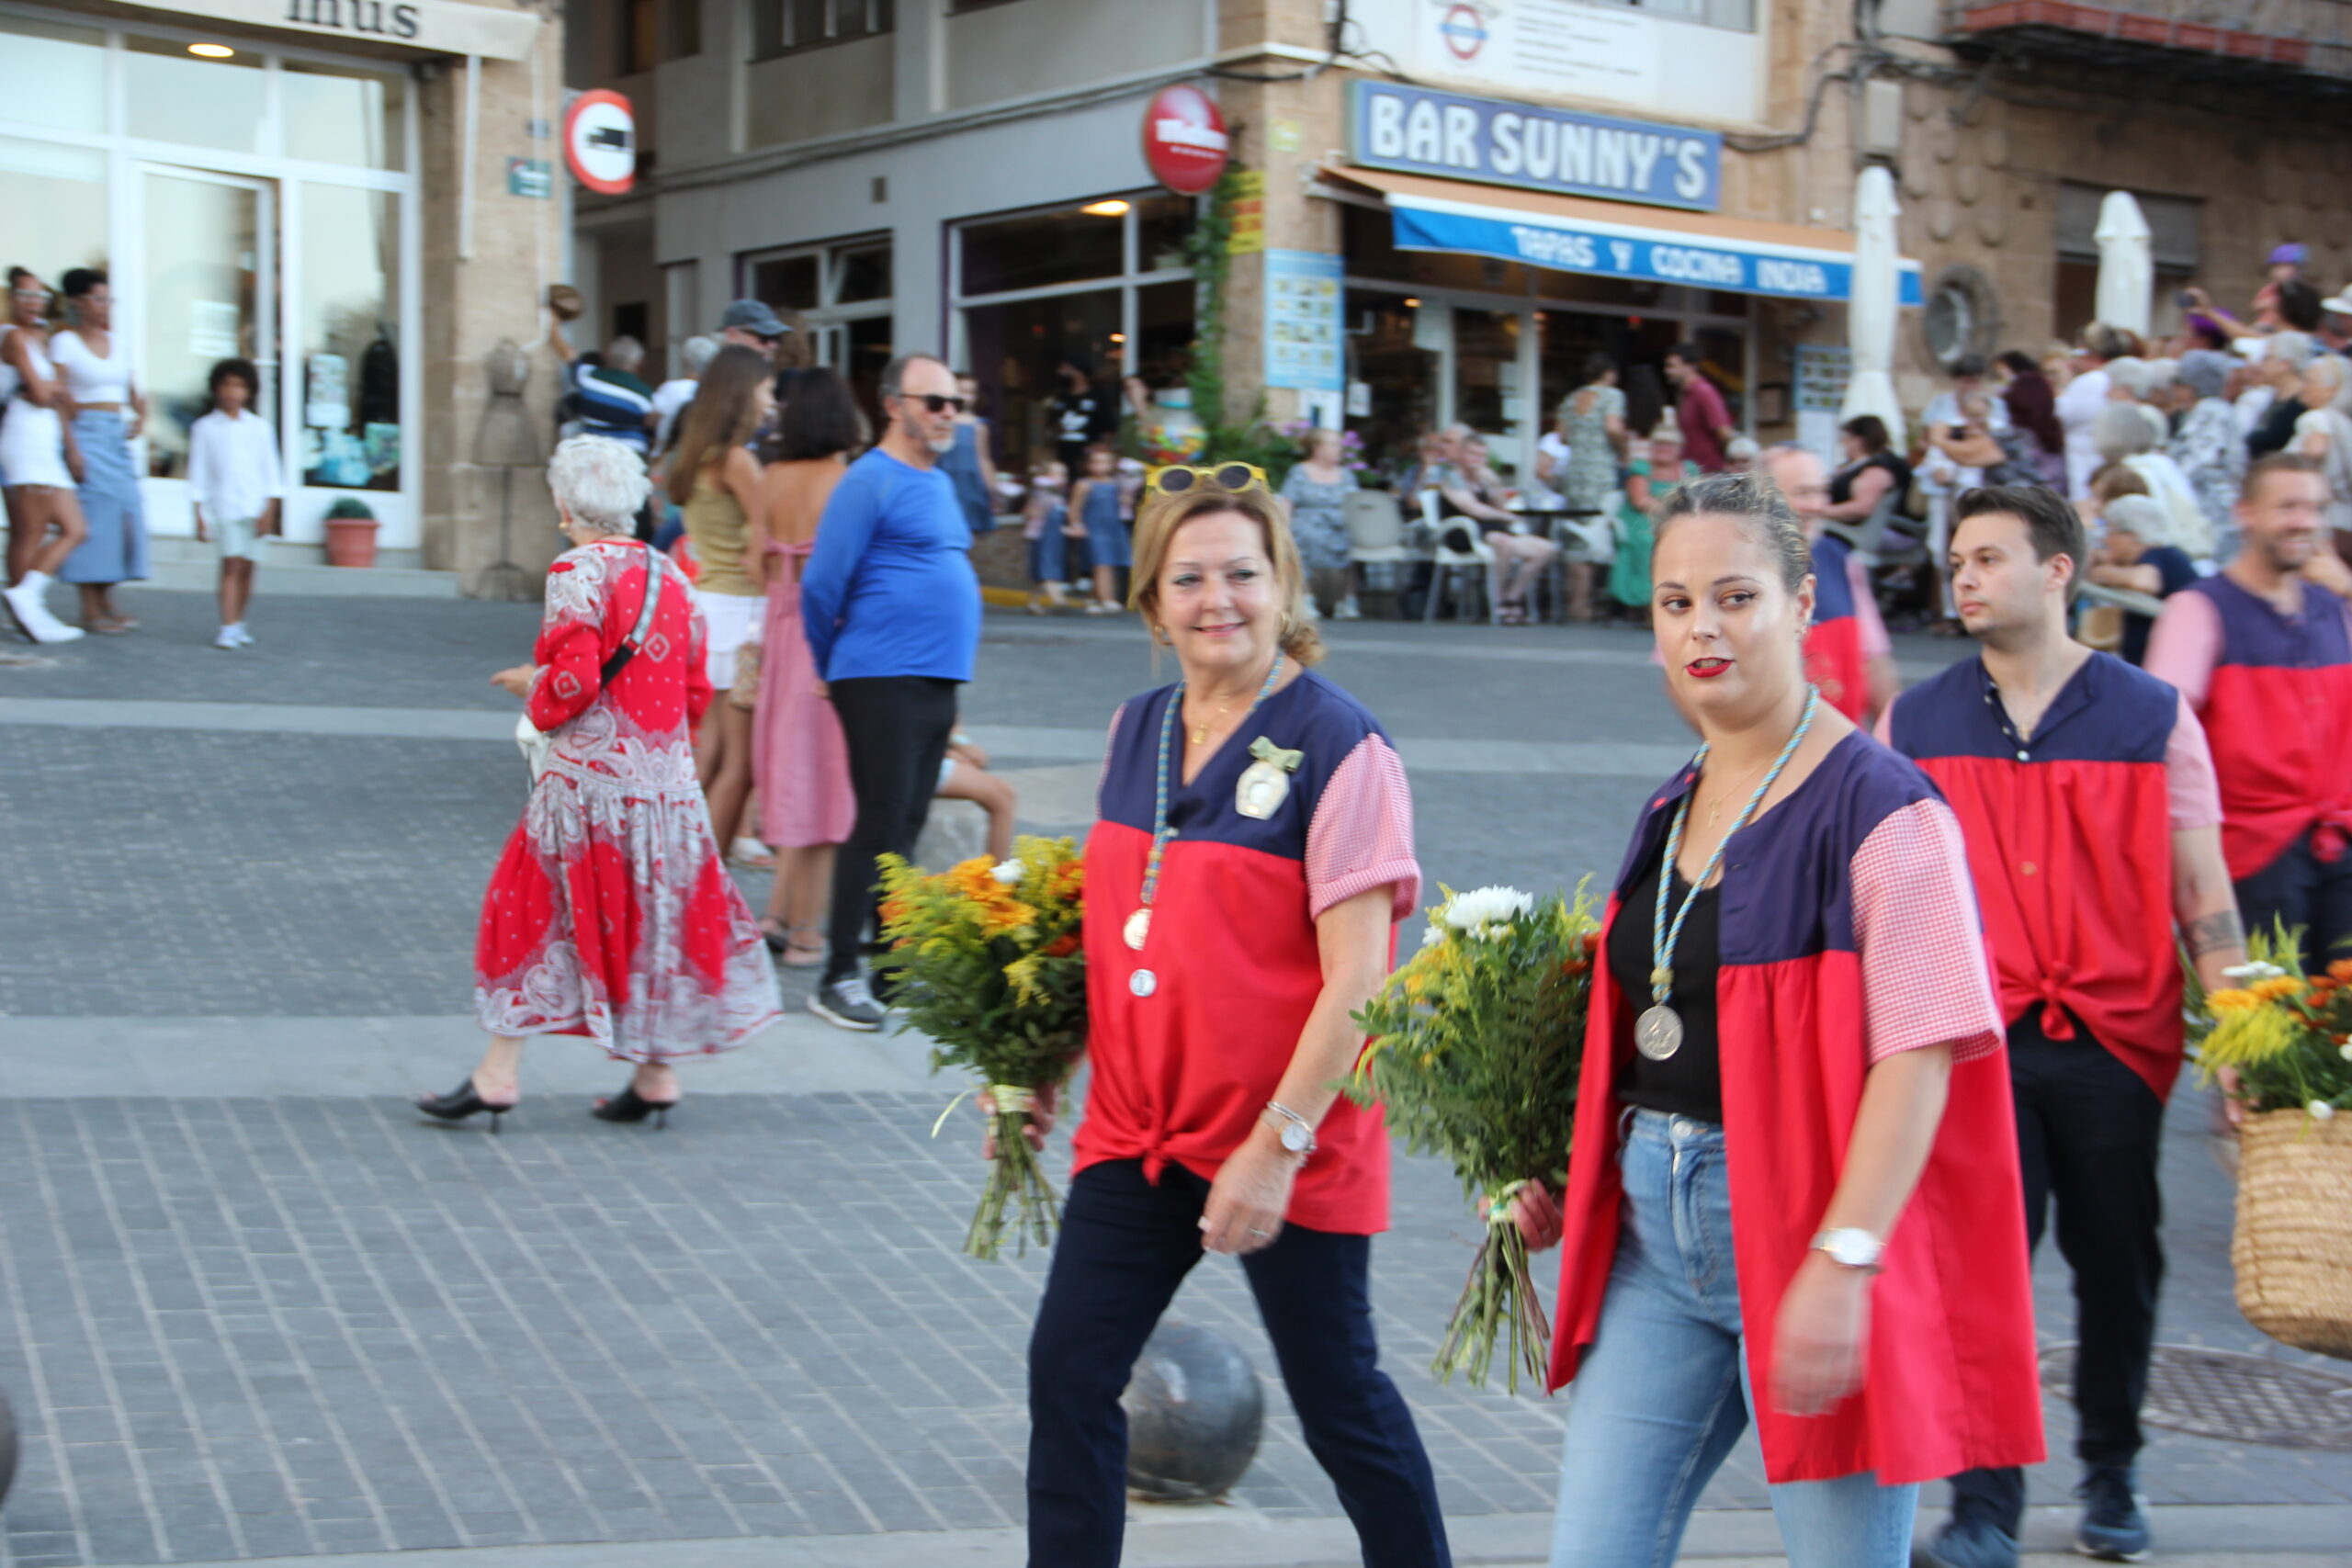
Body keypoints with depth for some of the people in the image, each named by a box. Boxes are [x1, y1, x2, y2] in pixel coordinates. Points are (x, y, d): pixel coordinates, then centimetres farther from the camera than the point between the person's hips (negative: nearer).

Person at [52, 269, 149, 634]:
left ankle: (107, 601, 12)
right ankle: (90, 609, -6)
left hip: (117, 437, 7)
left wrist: (140, 415, 0)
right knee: (92, 515, -9)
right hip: (85, 435, -7)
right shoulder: (64, 342, -5)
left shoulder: (118, 344, 15)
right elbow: (58, 398, -12)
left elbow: (132, 391, 22)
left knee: (125, 512, 2)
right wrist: (71, 449, -19)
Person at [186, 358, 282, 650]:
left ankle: (238, 622, 19)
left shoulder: (260, 428, 8)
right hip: (223, 508, -2)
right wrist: (199, 514, -1)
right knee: (231, 565, -11)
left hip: (254, 507, 2)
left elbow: (271, 473, 8)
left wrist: (269, 510, 0)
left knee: (246, 567, 5)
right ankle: (228, 628, -13)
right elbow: (197, 474, 4)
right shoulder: (205, 428, 4)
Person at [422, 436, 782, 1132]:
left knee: (537, 909, 3)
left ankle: (498, 1075, 5)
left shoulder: (578, 572, -11)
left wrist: (530, 688, 1)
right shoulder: (669, 576, 9)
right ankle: (657, 1075, 16)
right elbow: (696, 692, 12)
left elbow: (573, 682, -18)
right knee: (653, 916, 13)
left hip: (588, 777, -6)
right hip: (665, 780, 6)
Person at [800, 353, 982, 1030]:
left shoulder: (939, 483, 17)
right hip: (883, 681, -8)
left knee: (907, 828, 12)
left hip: (938, 683, 8)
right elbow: (822, 586, -10)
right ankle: (839, 977, -5)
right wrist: (833, 667, 3)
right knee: (880, 825, -9)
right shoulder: (870, 482, -10)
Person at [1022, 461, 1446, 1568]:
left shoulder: (1339, 748, -14)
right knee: (1068, 1375, 3)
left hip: (1289, 1152, -6)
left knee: (1339, 1402, 7)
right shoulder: (1136, 733, 7)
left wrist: (1278, 1145, -21)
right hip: (1136, 1131, 6)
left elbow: (1357, 978, -18)